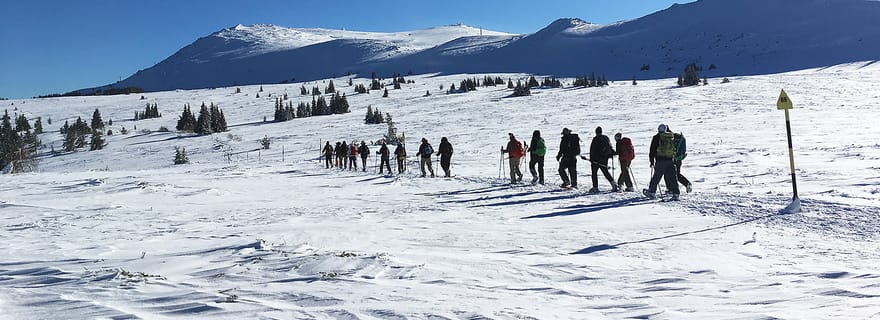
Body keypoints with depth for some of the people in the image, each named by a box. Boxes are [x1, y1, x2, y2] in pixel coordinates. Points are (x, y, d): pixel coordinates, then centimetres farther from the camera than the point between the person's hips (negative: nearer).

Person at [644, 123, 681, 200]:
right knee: (672, 178, 4)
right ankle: (675, 194, 0)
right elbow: (675, 150, 19)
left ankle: (652, 192, 13)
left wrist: (652, 161, 7)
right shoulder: (672, 137, 9)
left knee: (656, 177, 6)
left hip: (660, 161, -3)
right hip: (670, 161, 3)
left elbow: (652, 150, 2)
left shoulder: (656, 137, 0)